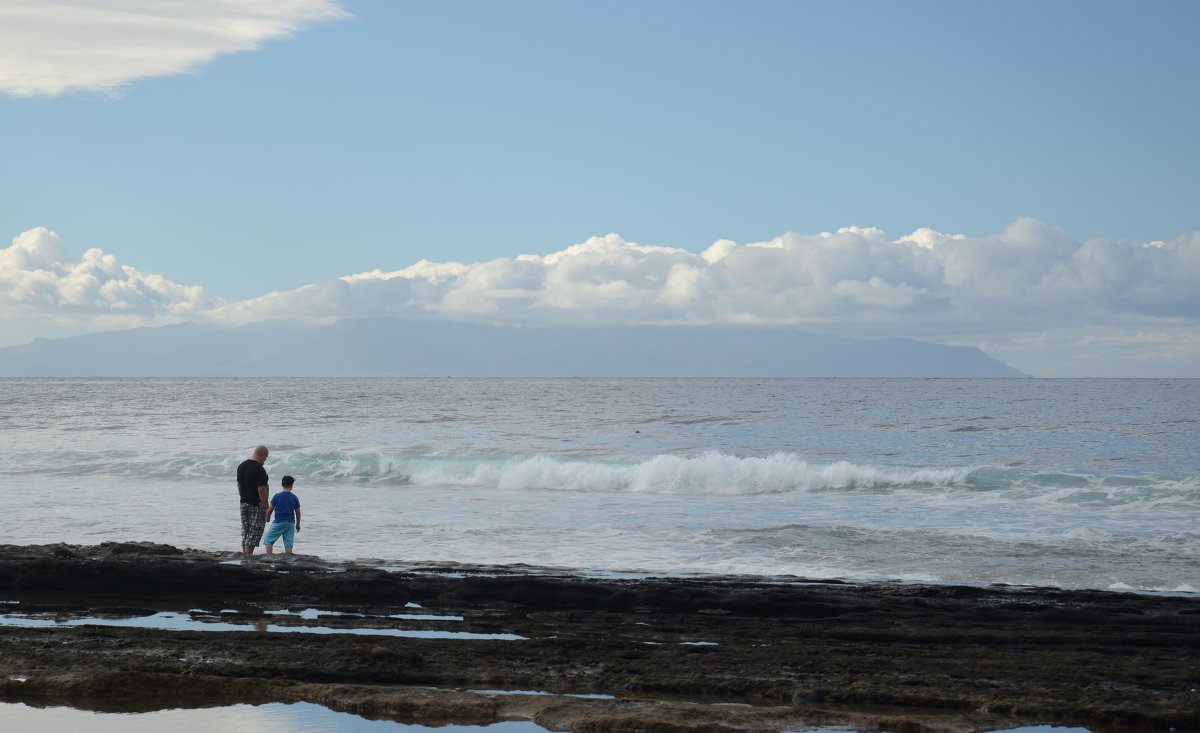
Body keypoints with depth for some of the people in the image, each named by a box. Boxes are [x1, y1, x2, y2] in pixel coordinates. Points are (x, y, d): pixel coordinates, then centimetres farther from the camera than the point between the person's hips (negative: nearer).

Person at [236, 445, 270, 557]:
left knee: (245, 531, 13)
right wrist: (266, 508, -15)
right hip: (257, 504, -8)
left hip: (244, 503, 8)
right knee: (255, 532, -5)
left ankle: (244, 555, 14)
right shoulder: (259, 469, -17)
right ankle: (248, 556, -9)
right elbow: (261, 490, -19)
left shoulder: (242, 466, 9)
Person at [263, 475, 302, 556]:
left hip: (278, 522, -3)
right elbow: (298, 512, 9)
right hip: (290, 524, 3)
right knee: (288, 544, 4)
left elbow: (270, 510, -1)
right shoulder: (295, 498, 1)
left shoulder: (277, 496, -6)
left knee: (268, 540, 5)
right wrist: (298, 524, 23)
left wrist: (267, 518, 19)